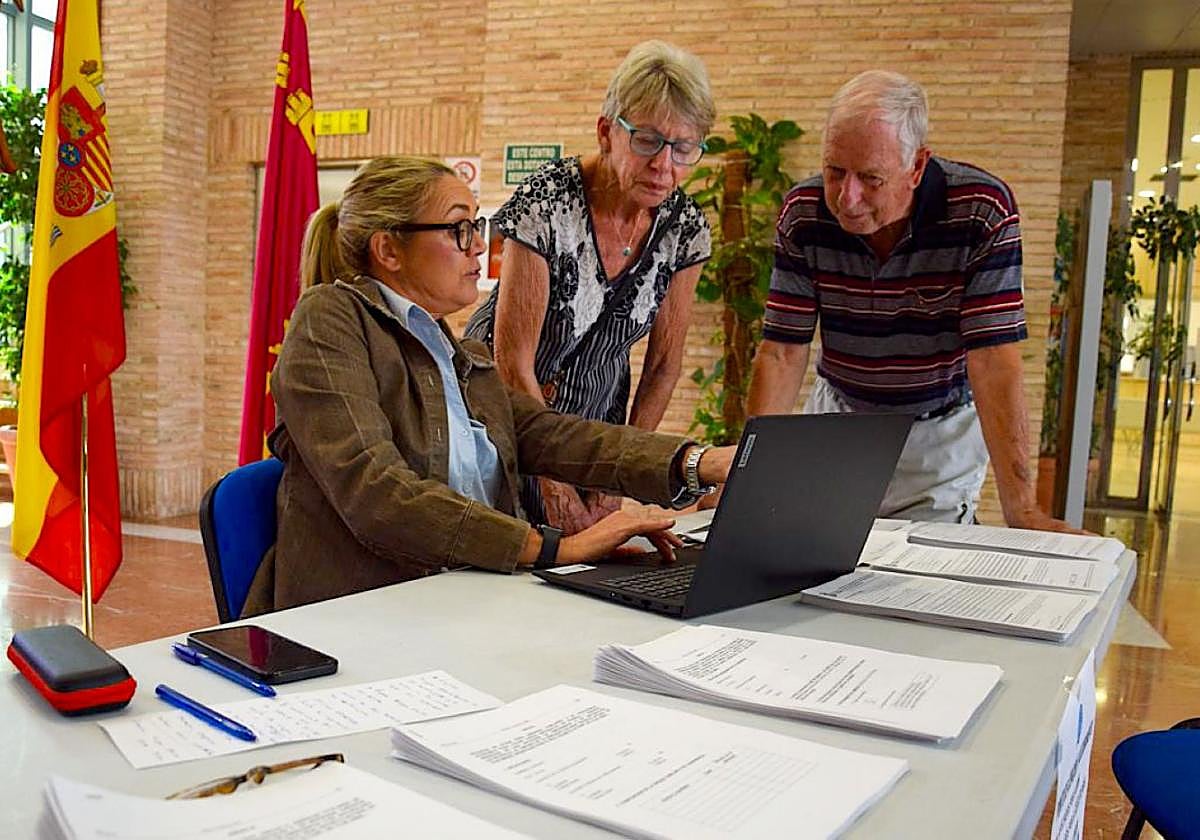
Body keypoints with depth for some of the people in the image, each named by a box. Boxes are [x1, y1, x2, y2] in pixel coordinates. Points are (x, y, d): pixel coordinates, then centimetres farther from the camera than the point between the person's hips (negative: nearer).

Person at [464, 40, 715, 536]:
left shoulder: (685, 227, -10)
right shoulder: (545, 205, -26)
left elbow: (663, 364, -1)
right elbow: (513, 365, -24)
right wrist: (557, 487, -24)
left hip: (596, 420, 5)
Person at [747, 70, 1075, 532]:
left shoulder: (982, 211, -23)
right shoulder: (802, 213, -15)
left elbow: (992, 360, -26)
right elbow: (783, 352, -15)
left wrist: (1021, 510, -32)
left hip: (944, 433, -2)